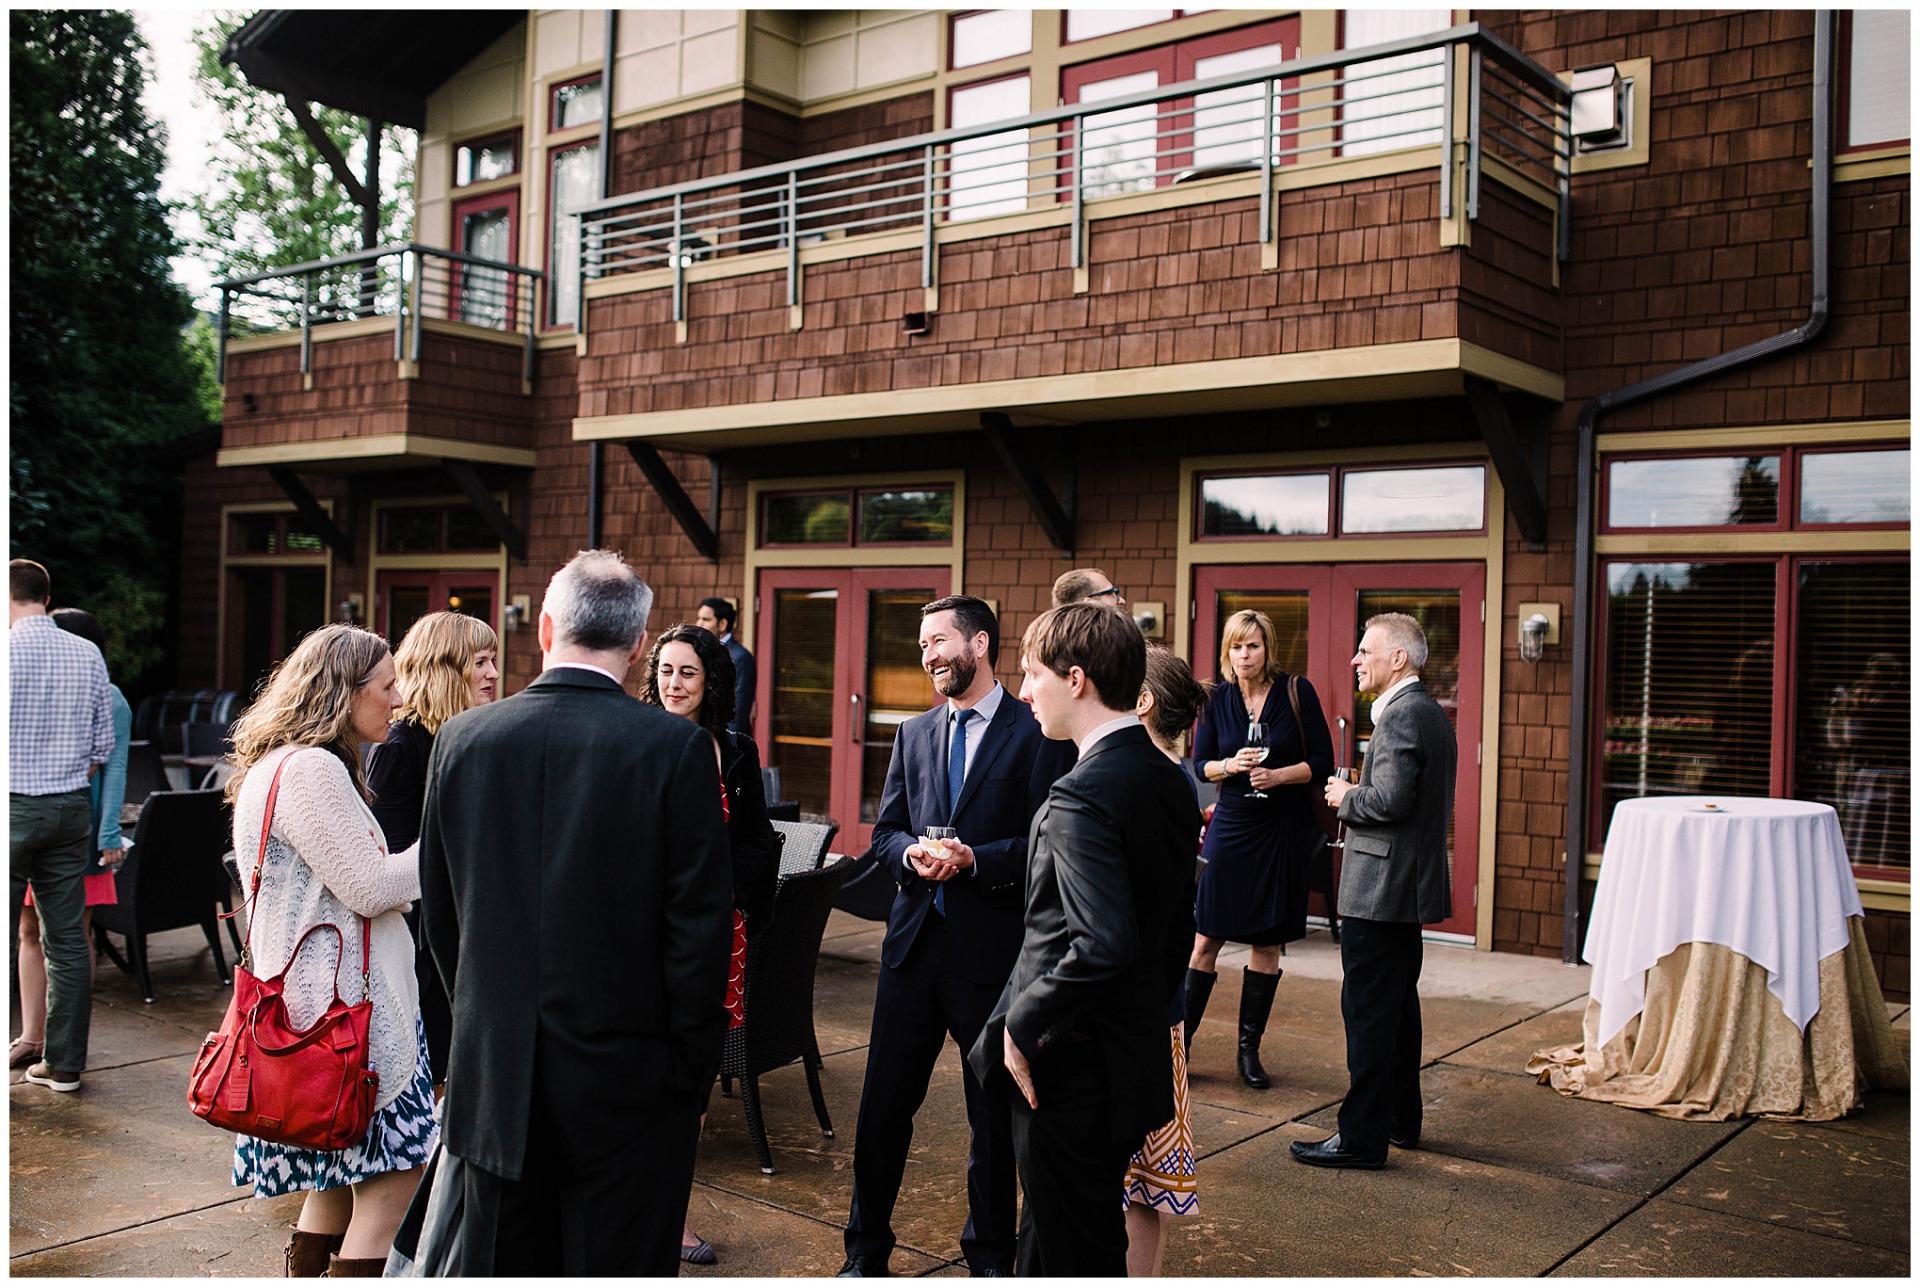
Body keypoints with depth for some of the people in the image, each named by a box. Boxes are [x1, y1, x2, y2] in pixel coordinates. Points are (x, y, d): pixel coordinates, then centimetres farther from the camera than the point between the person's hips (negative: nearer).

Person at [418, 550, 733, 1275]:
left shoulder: (462, 739, -1)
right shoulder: (677, 747, -14)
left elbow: (439, 912, 7)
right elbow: (700, 921, -13)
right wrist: (691, 1069, -2)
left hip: (494, 1076, 4)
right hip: (624, 1076, -3)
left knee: (496, 1266, 17)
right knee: (620, 1266, 9)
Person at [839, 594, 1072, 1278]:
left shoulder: (1035, 733, -5)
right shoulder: (914, 734, 12)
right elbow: (885, 832, 13)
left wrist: (975, 859, -22)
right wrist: (911, 855, -9)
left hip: (993, 946, -4)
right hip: (914, 939, 5)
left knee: (995, 1112, 9)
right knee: (884, 1101, 8)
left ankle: (990, 1255, 28)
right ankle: (865, 1253, 24)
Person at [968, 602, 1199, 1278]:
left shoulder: (1081, 796, -22)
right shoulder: (1171, 782, 6)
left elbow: (1102, 947, -31)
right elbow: (1176, 927, 13)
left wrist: (1021, 1025, -18)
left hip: (1071, 1072, -9)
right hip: (1137, 1057, 9)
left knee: (1076, 1257, 6)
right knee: (1046, 1247, 21)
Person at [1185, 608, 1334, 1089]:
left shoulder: (1297, 693, -3)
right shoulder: (1217, 699, 2)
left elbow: (1323, 761, -3)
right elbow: (1200, 765, 5)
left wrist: (1280, 775, -18)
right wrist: (1232, 765, -15)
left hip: (1282, 829, -1)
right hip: (1230, 825, 1)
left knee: (1267, 943, 6)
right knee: (1206, 937, 0)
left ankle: (1250, 1048, 17)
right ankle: (1181, 1037, 10)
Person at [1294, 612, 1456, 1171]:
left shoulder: (1401, 714, -18)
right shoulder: (1430, 711, 15)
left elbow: (1390, 799, -26)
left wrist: (1346, 797, -9)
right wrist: (1356, 795, 10)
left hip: (1381, 888, -11)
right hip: (1410, 884, 11)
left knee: (1368, 1011, -5)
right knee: (1398, 1006, 18)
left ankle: (1362, 1136, 0)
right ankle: (1400, 1119, 29)